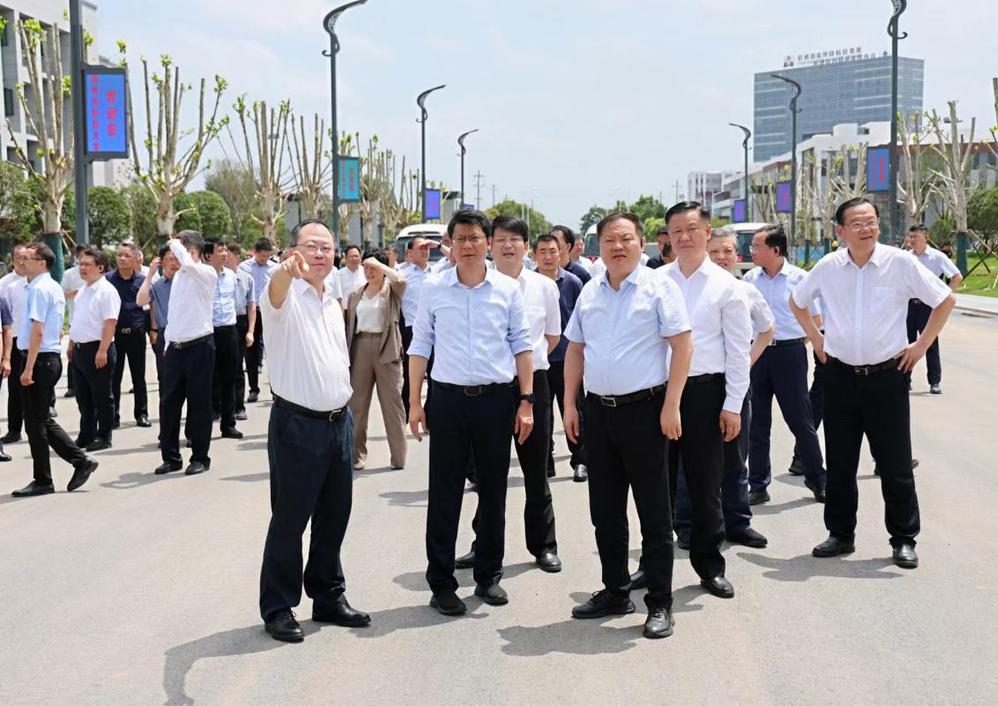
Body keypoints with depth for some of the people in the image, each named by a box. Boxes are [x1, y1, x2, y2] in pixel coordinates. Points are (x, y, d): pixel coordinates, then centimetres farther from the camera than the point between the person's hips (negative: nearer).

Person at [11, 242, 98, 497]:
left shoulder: (39, 289, -14)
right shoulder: (55, 287, 15)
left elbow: (37, 331, -20)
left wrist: (28, 369, -21)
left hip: (40, 360, -9)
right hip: (52, 358, 9)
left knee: (35, 423, -1)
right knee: (43, 421, 15)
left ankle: (42, 481, 7)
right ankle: (81, 461, 13)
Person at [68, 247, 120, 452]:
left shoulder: (106, 291, -13)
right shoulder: (82, 290, 14)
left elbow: (110, 322, -20)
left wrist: (102, 351, -24)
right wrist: (71, 345, 19)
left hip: (97, 350, -9)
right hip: (80, 349, 9)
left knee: (102, 397, 1)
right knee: (83, 397, 15)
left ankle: (104, 437, 9)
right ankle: (86, 436, 24)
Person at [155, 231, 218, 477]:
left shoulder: (206, 273, -8)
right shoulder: (179, 275, 15)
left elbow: (188, 263, -31)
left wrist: (176, 245, -13)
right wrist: (167, 342, 16)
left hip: (199, 346, -7)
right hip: (175, 347, 7)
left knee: (199, 404, 1)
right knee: (168, 403, 7)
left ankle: (200, 457, 12)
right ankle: (170, 457, 16)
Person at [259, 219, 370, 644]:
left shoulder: (333, 304, 16)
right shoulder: (286, 296, -8)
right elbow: (275, 291, -34)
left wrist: (345, 408, 15)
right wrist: (288, 270, -57)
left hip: (339, 421, 7)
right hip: (297, 423, -7)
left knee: (334, 517, 14)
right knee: (289, 521, 1)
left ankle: (328, 598, 28)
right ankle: (278, 608, 13)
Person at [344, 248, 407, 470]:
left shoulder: (392, 291, 3)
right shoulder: (355, 294, 14)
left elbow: (401, 281, -22)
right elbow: (349, 326, 12)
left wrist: (379, 264, -13)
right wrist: (346, 355, 6)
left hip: (386, 349, -4)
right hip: (360, 348, 4)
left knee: (392, 403, 0)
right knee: (356, 403, 4)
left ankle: (398, 456, 6)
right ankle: (357, 454, 13)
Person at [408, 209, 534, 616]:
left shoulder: (507, 289, 3)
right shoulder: (433, 288, 2)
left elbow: (522, 346, 5)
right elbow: (420, 347, 5)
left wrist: (526, 401, 0)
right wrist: (414, 402, 1)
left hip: (496, 399, 1)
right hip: (449, 398, -1)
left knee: (493, 491, 10)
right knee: (444, 494, 1)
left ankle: (489, 575, 24)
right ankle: (441, 582, 10)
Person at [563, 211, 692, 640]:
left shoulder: (658, 288, -5)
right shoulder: (590, 293, 11)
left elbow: (682, 345, -10)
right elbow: (575, 349, 16)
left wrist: (671, 406, -15)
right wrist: (569, 404, 9)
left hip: (643, 408, -6)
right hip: (598, 409, 6)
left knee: (653, 510, 1)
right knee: (605, 508, 13)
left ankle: (660, 603, 9)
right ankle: (615, 592, 27)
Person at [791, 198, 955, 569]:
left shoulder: (900, 263, -8)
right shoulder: (827, 267, 0)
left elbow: (945, 300, 1)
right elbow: (797, 302, 18)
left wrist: (920, 346, -1)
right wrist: (816, 339, 10)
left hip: (887, 375, -2)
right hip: (840, 376, 3)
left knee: (895, 464, 4)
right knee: (839, 464, 11)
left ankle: (904, 539, 17)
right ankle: (840, 535, 24)